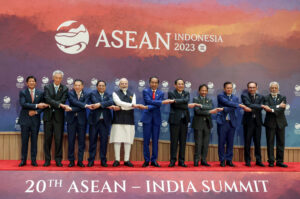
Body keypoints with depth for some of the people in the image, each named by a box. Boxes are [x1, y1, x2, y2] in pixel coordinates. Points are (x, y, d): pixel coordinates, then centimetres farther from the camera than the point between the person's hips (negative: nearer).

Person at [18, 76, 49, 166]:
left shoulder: (40, 93, 7)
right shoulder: (22, 92, 1)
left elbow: (43, 106, 5)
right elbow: (23, 104, -14)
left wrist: (36, 112, -12)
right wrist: (36, 105, -20)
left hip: (35, 120, 1)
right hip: (25, 119, -1)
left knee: (34, 141, 3)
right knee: (24, 140, 2)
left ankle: (33, 160, 10)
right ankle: (23, 160, 9)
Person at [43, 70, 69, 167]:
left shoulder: (64, 89, 5)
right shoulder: (47, 87, 4)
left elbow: (63, 101, -7)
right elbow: (47, 99, -12)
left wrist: (52, 104, -15)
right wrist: (60, 104, -21)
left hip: (58, 116, 0)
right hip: (48, 115, 1)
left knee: (58, 139, -1)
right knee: (47, 138, 4)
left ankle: (58, 160, 7)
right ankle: (47, 160, 12)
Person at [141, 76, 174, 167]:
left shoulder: (161, 93, 10)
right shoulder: (145, 91, 5)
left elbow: (158, 105, -4)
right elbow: (149, 101, -13)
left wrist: (148, 107, -18)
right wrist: (162, 102, -20)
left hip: (156, 118, 2)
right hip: (147, 117, -2)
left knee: (155, 140, 3)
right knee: (146, 140, -1)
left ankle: (154, 160, 8)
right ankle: (146, 160, 5)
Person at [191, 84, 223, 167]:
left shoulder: (209, 100, 14)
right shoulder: (195, 99, 1)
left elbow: (210, 107, -8)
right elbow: (197, 111, -13)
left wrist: (201, 106, -20)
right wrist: (209, 112, -16)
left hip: (207, 123, 4)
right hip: (198, 123, -4)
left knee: (206, 143, 4)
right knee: (198, 143, -5)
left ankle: (203, 160, 11)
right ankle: (196, 160, 3)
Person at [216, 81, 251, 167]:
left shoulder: (235, 98, 14)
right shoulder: (220, 96, 1)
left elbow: (235, 109, -2)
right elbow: (228, 103, -15)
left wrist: (225, 109, -17)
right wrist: (240, 105, -18)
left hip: (232, 122, 3)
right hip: (222, 122, -3)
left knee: (230, 142, 5)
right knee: (221, 142, -1)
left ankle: (229, 160, 13)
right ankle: (222, 160, 8)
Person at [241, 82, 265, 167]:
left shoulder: (260, 97, 9)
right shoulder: (244, 96, 0)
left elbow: (260, 109, -5)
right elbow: (248, 105, -17)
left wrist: (251, 108, -17)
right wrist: (261, 106, -18)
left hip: (257, 121, 3)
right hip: (248, 121, -3)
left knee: (257, 142, 7)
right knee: (247, 142, 1)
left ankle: (258, 160, 14)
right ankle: (247, 161, 8)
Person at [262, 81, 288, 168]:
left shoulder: (282, 98, 7)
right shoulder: (266, 98, 3)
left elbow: (282, 109, -10)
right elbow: (267, 109, -14)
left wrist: (272, 110, -21)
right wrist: (278, 106, -18)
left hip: (280, 123, 2)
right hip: (270, 123, -2)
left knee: (281, 143, 4)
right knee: (270, 143, 0)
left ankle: (279, 161, 12)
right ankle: (271, 161, 7)